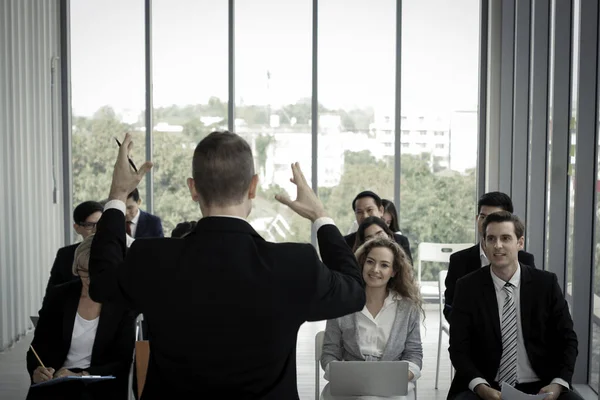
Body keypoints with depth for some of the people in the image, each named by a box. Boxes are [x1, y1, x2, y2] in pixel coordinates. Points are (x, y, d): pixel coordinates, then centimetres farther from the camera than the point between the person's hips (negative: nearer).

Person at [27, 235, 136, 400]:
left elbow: (122, 362, -4)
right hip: (55, 385, 2)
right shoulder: (57, 296, 3)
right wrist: (36, 371, -15)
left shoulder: (123, 305, -3)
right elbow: (38, 346, 6)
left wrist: (81, 376, -18)